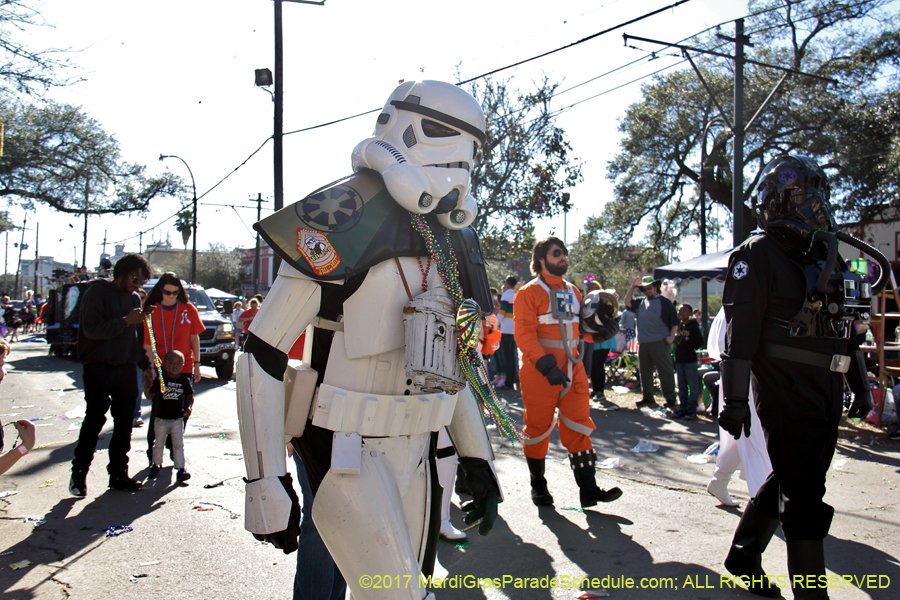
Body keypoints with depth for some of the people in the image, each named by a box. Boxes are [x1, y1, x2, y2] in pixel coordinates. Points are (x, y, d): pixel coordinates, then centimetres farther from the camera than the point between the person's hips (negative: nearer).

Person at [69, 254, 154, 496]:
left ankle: (119, 474, 15)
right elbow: (90, 330, -16)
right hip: (98, 368, -6)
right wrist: (124, 321, -22)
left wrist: (145, 363, 12)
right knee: (95, 420, -7)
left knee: (124, 423, 7)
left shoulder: (134, 298, 15)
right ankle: (79, 473, 6)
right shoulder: (97, 292, -5)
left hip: (126, 369, 6)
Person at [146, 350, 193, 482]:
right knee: (159, 443, 14)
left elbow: (190, 396, 9)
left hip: (178, 418, 0)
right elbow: (150, 395, -5)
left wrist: (189, 407, -7)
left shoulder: (184, 381, -2)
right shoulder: (160, 380, -6)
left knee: (179, 444, -3)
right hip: (161, 418, 0)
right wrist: (146, 388, -25)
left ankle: (180, 468, 0)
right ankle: (156, 464, 32)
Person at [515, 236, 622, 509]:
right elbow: (524, 334, -13)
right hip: (539, 371, -5)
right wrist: (546, 365, -23)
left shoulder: (573, 292, 16)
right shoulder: (529, 292, -5)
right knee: (538, 427, 6)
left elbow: (580, 328, 19)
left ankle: (588, 488, 5)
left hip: (573, 368, 6)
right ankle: (538, 485, 21)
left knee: (579, 425, 2)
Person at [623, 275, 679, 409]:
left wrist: (672, 335, -12)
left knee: (665, 371, -7)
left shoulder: (664, 302, 1)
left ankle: (670, 400, -5)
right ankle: (647, 398, 20)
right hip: (643, 343, 6)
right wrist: (633, 287, 4)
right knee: (645, 372, 10)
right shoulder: (640, 303, 18)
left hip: (660, 343, -6)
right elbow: (627, 302, 11)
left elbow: (674, 320, -1)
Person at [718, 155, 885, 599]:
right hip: (785, 392, -8)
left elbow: (841, 326, 20)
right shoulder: (758, 255, -10)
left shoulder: (824, 254, 15)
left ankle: (743, 557, 33)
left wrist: (860, 383, 19)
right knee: (804, 495, -4)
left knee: (788, 480, 17)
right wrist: (734, 399, -19)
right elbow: (739, 332, -15)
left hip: (824, 393, 8)